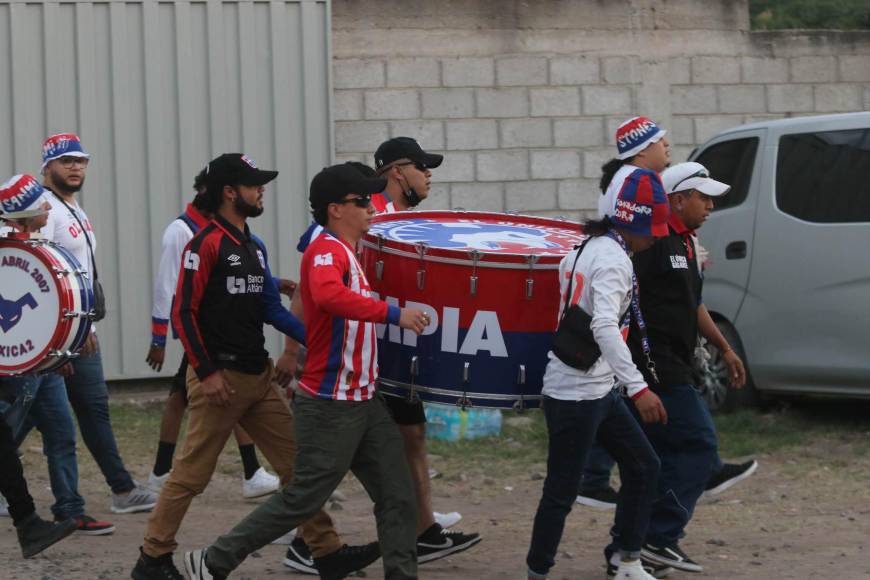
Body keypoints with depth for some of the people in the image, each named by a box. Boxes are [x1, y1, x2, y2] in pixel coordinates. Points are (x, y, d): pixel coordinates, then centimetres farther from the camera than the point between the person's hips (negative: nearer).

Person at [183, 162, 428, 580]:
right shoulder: (327, 250, -16)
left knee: (398, 497, 6)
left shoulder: (347, 253, 15)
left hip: (365, 403, 9)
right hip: (331, 407, -9)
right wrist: (394, 314, -37)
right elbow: (329, 295, -37)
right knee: (302, 501, -2)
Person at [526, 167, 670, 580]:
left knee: (643, 466, 13)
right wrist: (639, 388, -39)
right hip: (576, 394, -10)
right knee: (562, 492, -3)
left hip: (598, 389, 10)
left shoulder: (588, 248, 10)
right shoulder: (613, 259, -19)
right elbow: (604, 327, -32)